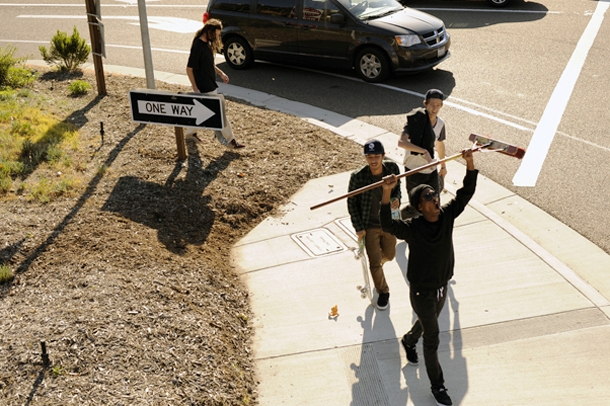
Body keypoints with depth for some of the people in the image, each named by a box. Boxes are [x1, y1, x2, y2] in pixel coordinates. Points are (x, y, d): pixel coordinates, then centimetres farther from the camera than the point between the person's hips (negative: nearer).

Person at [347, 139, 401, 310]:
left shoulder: (393, 168, -15)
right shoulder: (357, 177, -25)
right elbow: (352, 203, -11)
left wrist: (397, 198, -16)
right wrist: (358, 228, -9)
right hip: (369, 226, -3)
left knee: (389, 255, 23)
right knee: (375, 262, 3)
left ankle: (378, 260, 61)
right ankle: (383, 292, 31)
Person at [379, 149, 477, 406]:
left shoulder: (447, 216, -10)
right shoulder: (412, 228, -25)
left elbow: (466, 192, -12)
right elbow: (387, 225, -42)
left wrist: (470, 164, -24)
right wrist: (387, 193, -55)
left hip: (441, 288, 6)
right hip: (421, 292, -6)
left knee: (427, 324, 30)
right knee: (432, 339, 4)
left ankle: (408, 341, 63)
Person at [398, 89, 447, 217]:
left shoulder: (440, 123, 1)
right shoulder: (415, 119, -18)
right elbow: (401, 142, -31)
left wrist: (443, 165, 31)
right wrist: (424, 151, -40)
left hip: (431, 171, 5)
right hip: (413, 170, -5)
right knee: (415, 209, 3)